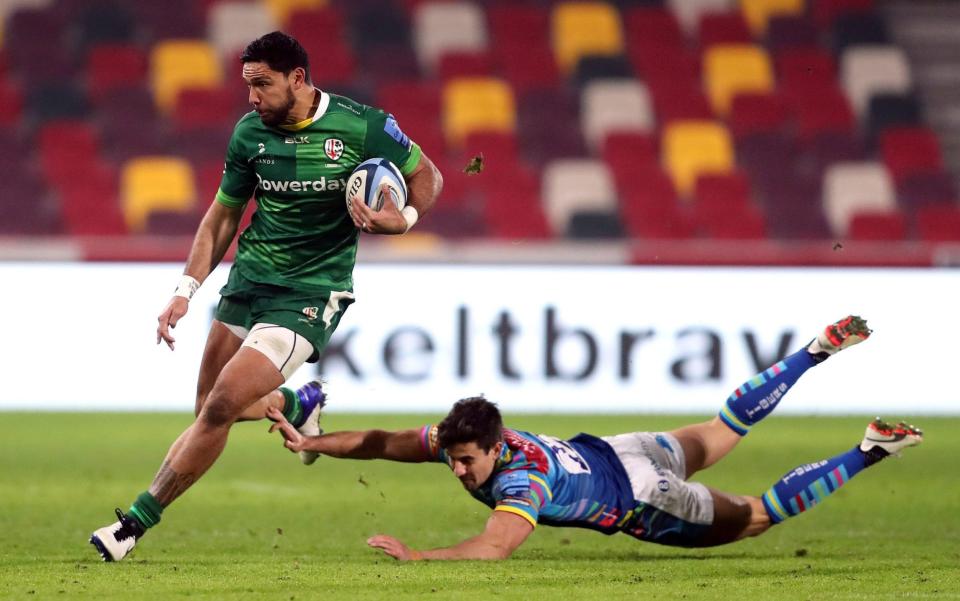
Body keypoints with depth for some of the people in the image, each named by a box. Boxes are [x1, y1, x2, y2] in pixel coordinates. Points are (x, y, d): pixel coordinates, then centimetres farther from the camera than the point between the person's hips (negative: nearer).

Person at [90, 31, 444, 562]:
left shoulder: (364, 128, -11)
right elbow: (223, 216, 11)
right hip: (247, 278, 5)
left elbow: (426, 176, 4)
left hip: (309, 294, -5)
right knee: (212, 407, 10)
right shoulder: (250, 133, 0)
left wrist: (403, 218, -17)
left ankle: (138, 522, -9)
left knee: (220, 407, -16)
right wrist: (185, 292, 3)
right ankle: (297, 404, 41)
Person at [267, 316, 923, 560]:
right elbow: (383, 442, -12)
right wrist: (311, 441, -23)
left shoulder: (522, 481, -41)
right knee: (723, 430, 28)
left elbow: (493, 548, -56)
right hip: (611, 451, 7)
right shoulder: (459, 439, -20)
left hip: (641, 500, -7)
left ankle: (868, 453, 19)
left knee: (756, 516, 13)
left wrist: (415, 556, -60)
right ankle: (818, 350, 40)